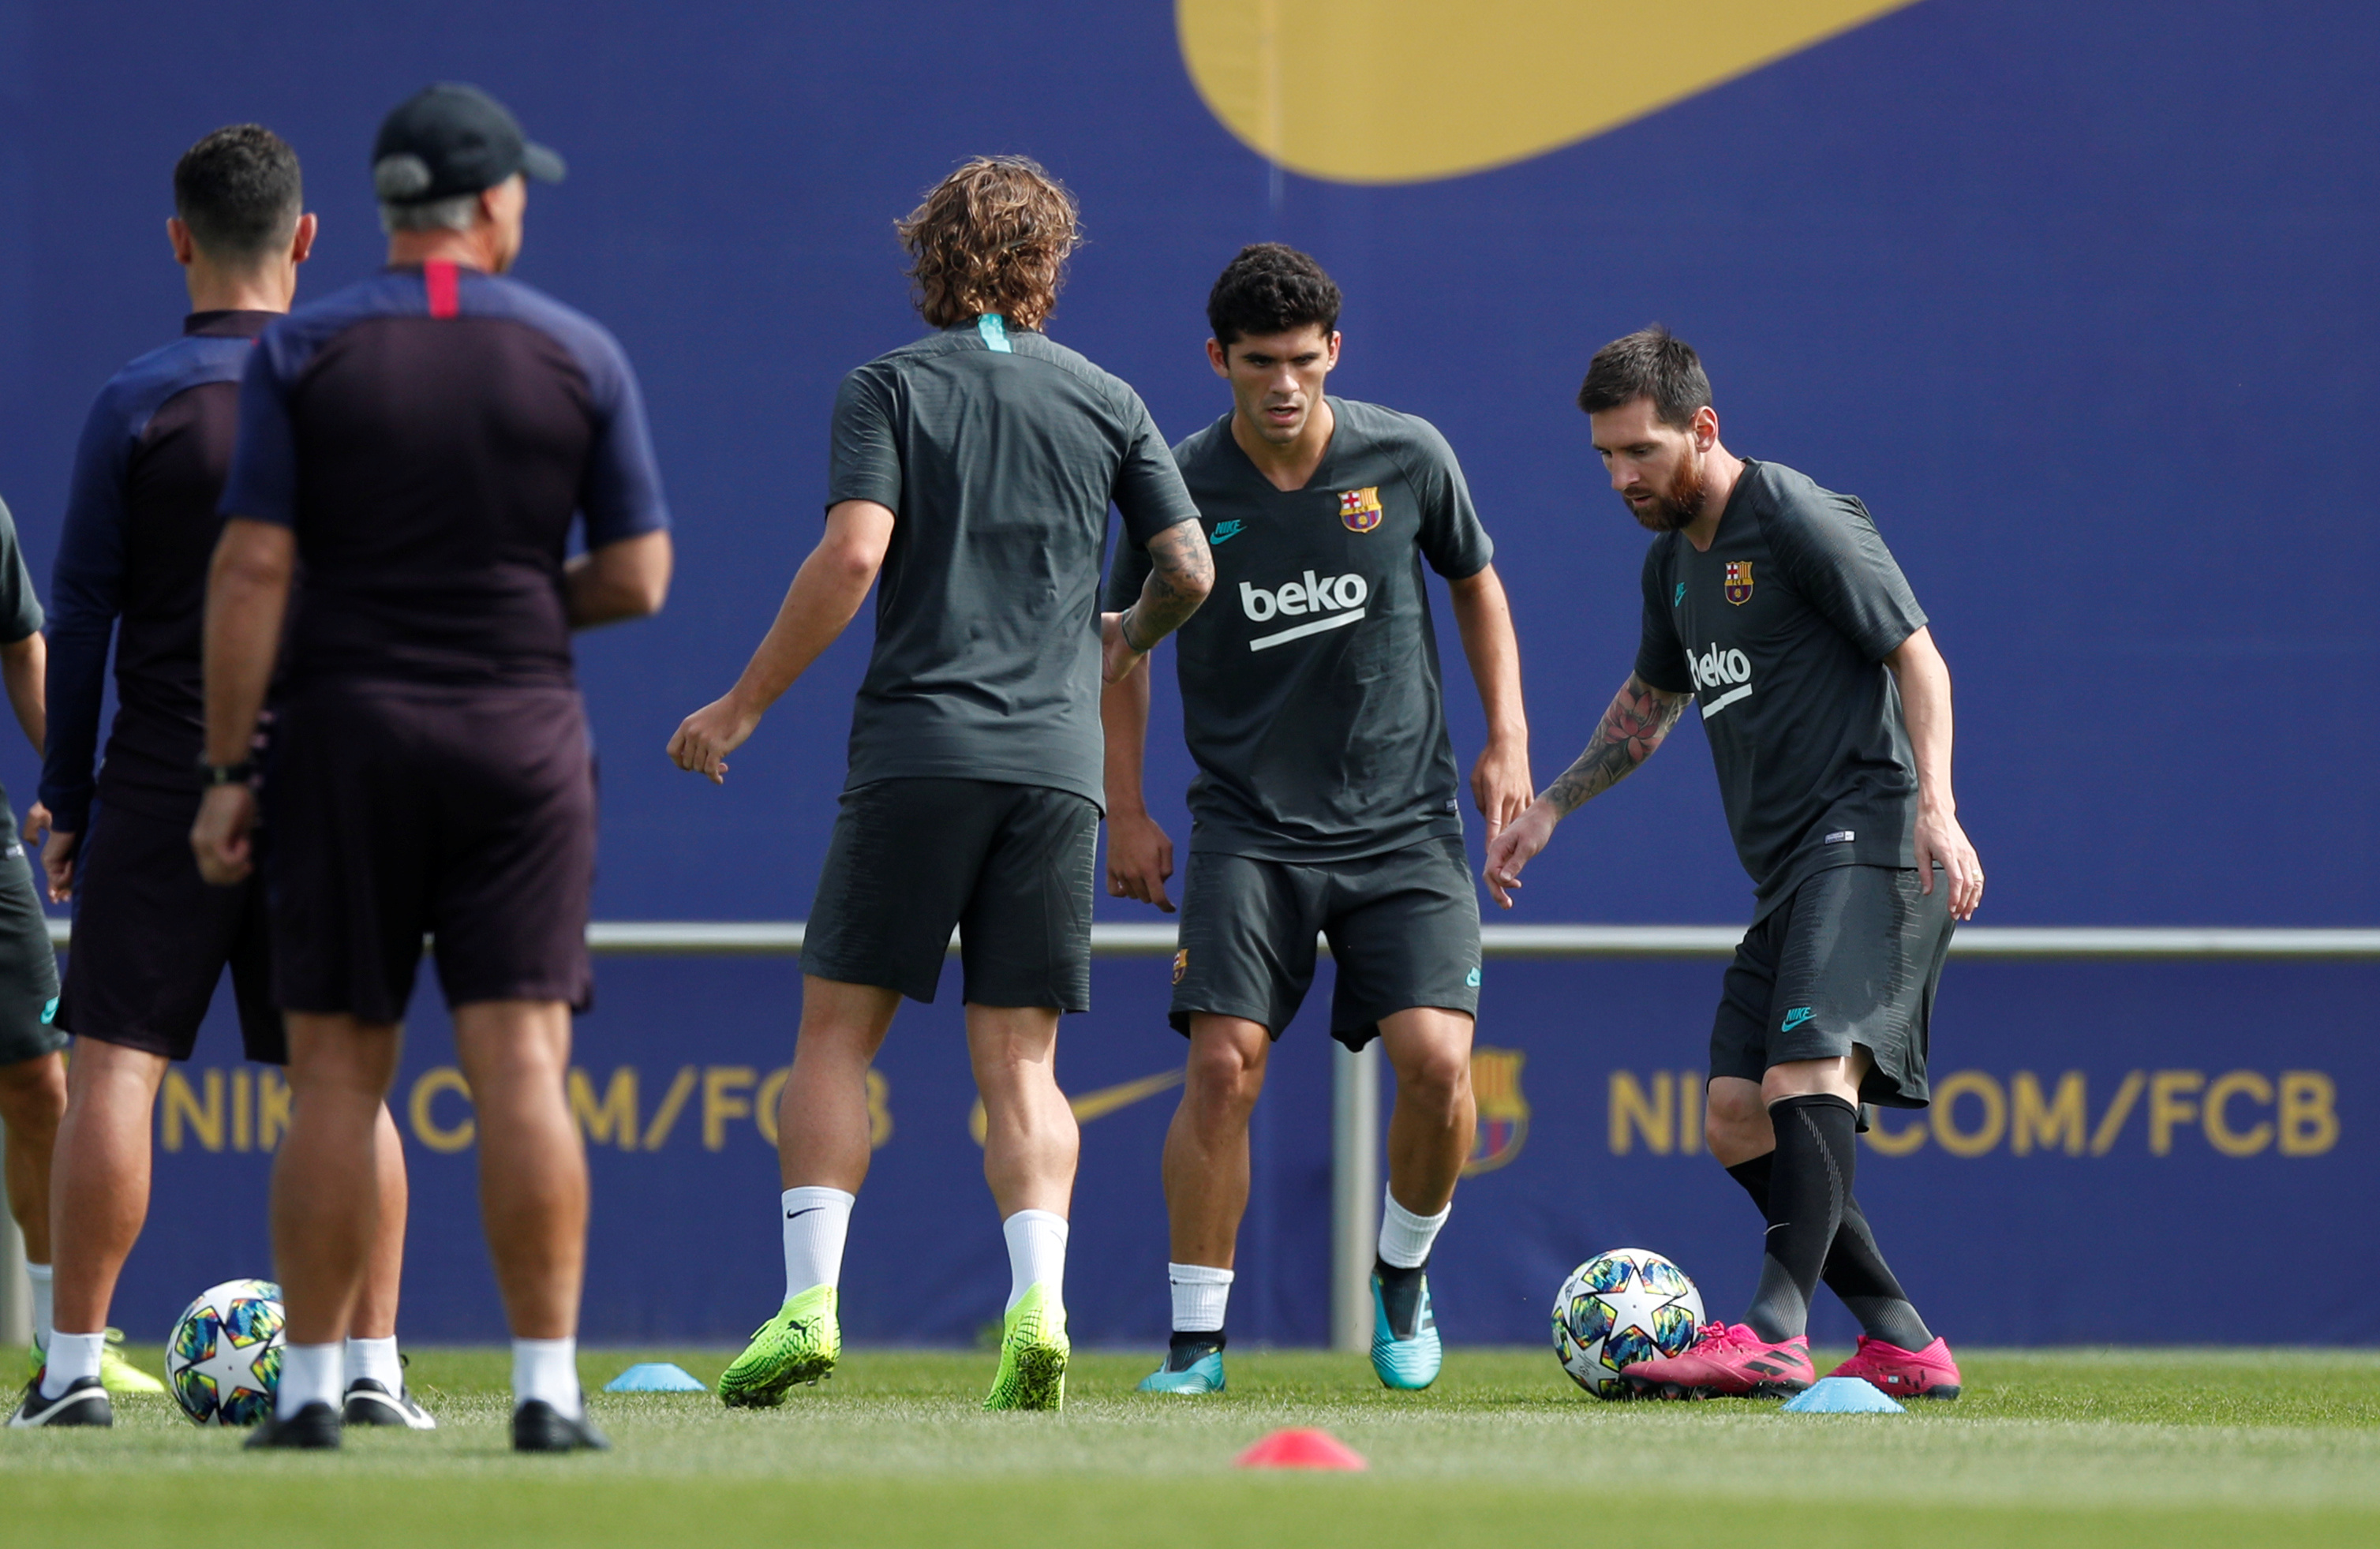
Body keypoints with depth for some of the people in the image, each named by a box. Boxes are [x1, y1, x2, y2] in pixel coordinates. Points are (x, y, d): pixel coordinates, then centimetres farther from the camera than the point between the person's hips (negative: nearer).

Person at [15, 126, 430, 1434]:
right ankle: (372, 1368, 4)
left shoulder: (135, 407, -4)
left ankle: (77, 1362, -4)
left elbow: (80, 616, -3)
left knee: (114, 1063, -1)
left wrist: (66, 802, 3)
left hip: (166, 786, -3)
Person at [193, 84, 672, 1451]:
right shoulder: (580, 356, 0)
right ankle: (549, 1386, -8)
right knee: (523, 1066, -2)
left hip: (347, 731, 0)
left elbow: (253, 569, -6)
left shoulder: (304, 351, -2)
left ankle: (313, 1388, 4)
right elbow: (637, 579, 0)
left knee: (338, 1075, 4)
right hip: (522, 738, 0)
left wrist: (226, 770, -3)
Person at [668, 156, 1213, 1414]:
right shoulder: (1104, 401, 11)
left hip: (917, 752, -2)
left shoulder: (889, 388, 2)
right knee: (1018, 1061, 4)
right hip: (1057, 762, 2)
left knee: (836, 1031, 5)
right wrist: (1124, 641, 33)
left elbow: (853, 556, -10)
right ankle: (1037, 1300, -15)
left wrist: (744, 706, -3)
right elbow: (1190, 570, 10)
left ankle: (810, 1302, -7)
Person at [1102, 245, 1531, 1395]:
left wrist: (1507, 739, 7)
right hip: (1248, 824, -1)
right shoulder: (1183, 488, -5)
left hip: (1403, 817, 1)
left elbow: (1475, 582, 15)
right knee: (1224, 1062, -16)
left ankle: (1403, 1277, 14)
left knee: (1435, 1060, -14)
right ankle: (1195, 1341, -4)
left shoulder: (1407, 457, -3)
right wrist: (1125, 814, 6)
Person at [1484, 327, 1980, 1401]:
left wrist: (1935, 806, -23)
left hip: (1868, 838, -9)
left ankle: (1775, 1333, -37)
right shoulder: (1673, 557, 19)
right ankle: (1903, 1344, 4)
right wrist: (1550, 808, 32)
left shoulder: (1800, 523, -7)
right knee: (1736, 1121, 1)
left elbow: (1918, 658, -11)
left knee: (1808, 1070, -25)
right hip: (1787, 869, 10)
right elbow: (1650, 702, 36)